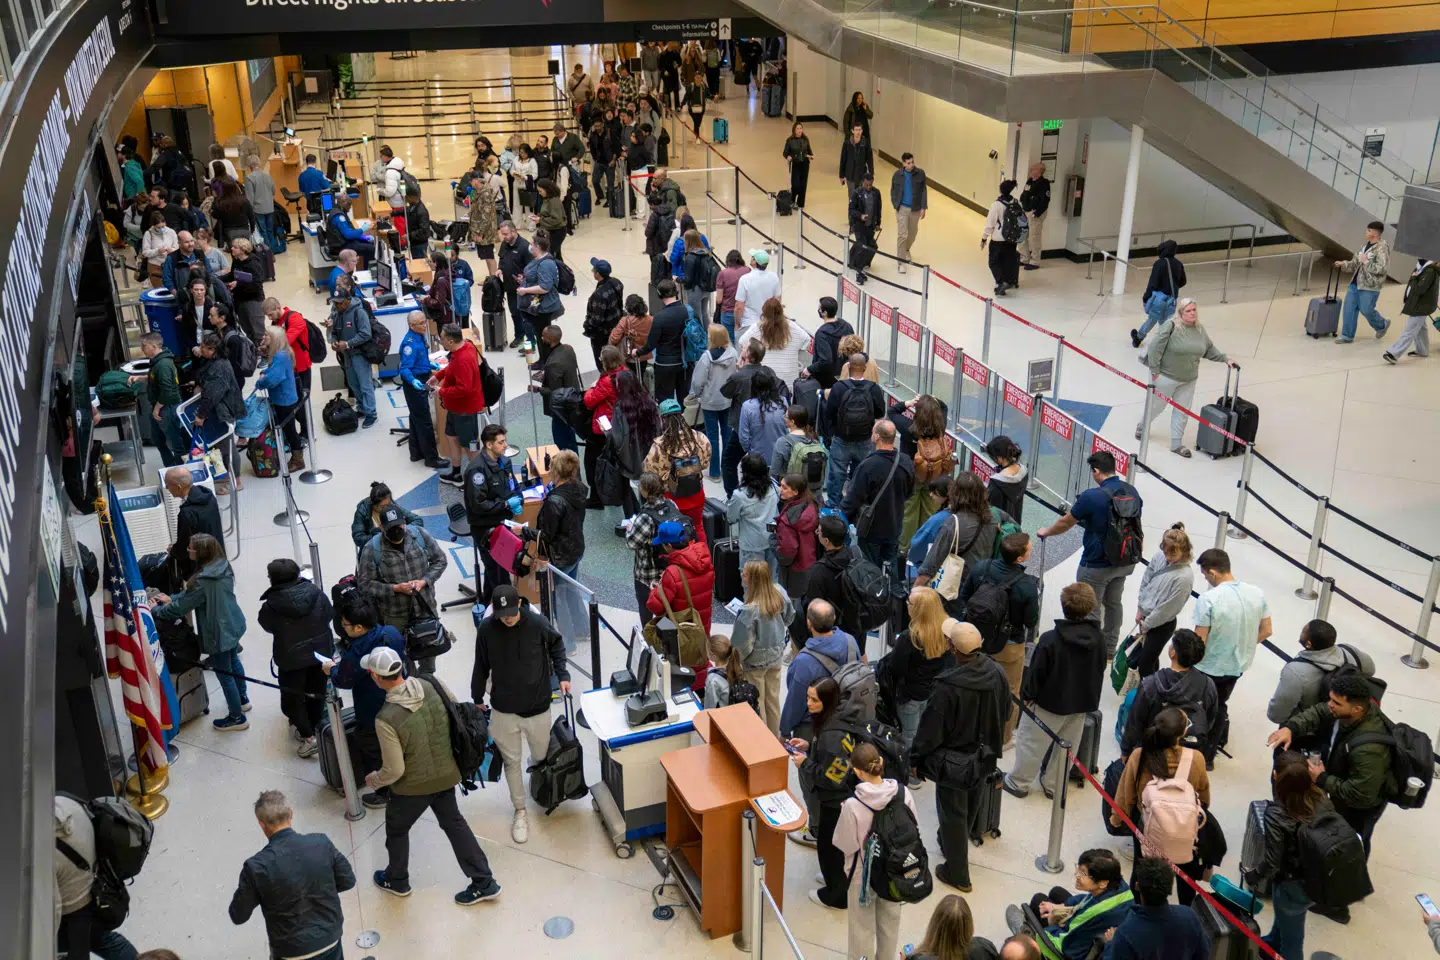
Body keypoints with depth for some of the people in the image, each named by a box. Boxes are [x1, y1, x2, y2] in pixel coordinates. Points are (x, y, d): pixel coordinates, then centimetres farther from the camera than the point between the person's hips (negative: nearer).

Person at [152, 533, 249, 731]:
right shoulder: (222, 566, -5)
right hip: (234, 624, 9)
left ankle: (237, 718, 24)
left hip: (219, 632, -9)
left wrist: (155, 610, -4)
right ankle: (243, 699, 51)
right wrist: (172, 598, 5)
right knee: (233, 662, 30)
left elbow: (180, 608, -20)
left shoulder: (203, 580, -31)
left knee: (224, 674, 9)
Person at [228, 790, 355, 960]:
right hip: (330, 939, 2)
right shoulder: (322, 843, -15)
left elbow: (238, 916, -9)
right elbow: (348, 880, -2)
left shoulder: (256, 866, -22)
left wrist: (247, 887, 8)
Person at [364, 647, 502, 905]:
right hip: (446, 774, 5)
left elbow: (394, 771, -23)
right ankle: (484, 883, 28)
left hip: (413, 786, -5)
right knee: (453, 823, 23)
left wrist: (374, 780, -1)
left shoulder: (386, 719, -31)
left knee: (396, 829, 24)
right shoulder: (432, 685, -18)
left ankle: (396, 880, 48)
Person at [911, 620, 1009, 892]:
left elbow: (930, 729, -20)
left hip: (954, 763, -6)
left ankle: (957, 874, 27)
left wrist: (916, 758, -4)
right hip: (985, 757, 6)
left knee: (952, 815, 12)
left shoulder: (948, 687, -33)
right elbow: (1004, 714, 4)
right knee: (970, 809, 26)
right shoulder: (997, 674, -14)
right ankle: (953, 847, 50)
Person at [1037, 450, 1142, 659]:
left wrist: (1046, 532, 9)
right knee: (1114, 603, 23)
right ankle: (1110, 649, 38)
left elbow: (1065, 523, -10)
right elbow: (1134, 523, 9)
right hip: (1125, 561, 7)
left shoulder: (1091, 497, -23)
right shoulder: (1132, 492, -5)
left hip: (1097, 566, -7)